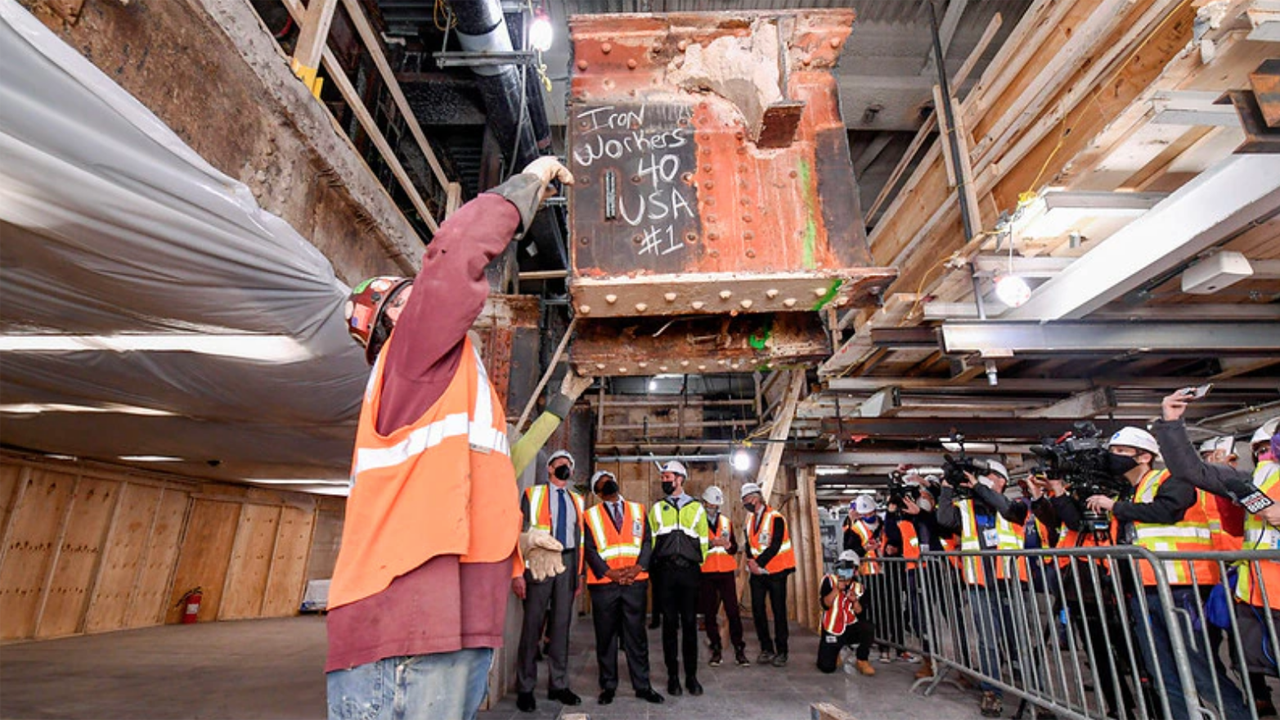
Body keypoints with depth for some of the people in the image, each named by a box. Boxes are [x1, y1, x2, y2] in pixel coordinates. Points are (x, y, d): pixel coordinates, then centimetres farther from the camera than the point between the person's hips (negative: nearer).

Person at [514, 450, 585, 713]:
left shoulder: (577, 500, 15)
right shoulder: (533, 494, 4)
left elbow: (579, 539, 15)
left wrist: (578, 574, 11)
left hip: (567, 563, 4)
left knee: (562, 625, 8)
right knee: (532, 624, 0)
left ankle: (558, 685, 20)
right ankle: (525, 688, 13)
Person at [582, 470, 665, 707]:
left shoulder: (638, 510, 12)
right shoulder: (591, 515, 6)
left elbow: (647, 541, 5)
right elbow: (590, 550, -2)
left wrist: (637, 567, -10)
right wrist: (610, 573, -12)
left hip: (635, 582, 1)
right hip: (604, 583, -1)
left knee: (637, 634, 6)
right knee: (606, 636, 7)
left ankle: (642, 685, 16)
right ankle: (608, 686, 20)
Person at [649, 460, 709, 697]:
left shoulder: (696, 508, 9)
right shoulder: (657, 509, 11)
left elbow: (703, 541, 11)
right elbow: (650, 540, 8)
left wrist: (698, 566, 6)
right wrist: (654, 565, 2)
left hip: (689, 571, 0)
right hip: (666, 571, 1)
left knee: (690, 623, 5)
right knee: (670, 623, 5)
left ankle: (691, 675, 16)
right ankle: (673, 676, 15)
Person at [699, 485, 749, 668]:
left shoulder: (726, 521, 13)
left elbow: (734, 547, 13)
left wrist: (728, 545, -9)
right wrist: (710, 543, -21)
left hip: (726, 571, 2)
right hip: (706, 572, -2)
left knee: (733, 611, 0)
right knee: (709, 613, 4)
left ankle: (739, 649, 8)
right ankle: (716, 650, 14)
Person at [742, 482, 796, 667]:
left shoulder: (776, 518, -14)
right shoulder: (750, 518, 8)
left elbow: (775, 547, -19)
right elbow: (749, 542, 7)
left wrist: (759, 563, -19)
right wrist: (750, 560, -10)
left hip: (775, 571, -6)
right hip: (757, 573, 6)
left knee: (779, 612, 3)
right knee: (758, 610, 6)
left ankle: (781, 651, 15)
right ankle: (766, 649, 19)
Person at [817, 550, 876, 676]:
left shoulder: (858, 587, 2)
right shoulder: (829, 581, -6)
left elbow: (861, 616, -5)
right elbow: (825, 604, -21)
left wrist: (855, 601, -21)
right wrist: (837, 589, -30)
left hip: (850, 628, 2)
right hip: (831, 630, -2)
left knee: (868, 628, -30)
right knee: (827, 668, -13)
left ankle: (862, 661, -5)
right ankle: (836, 651, 23)